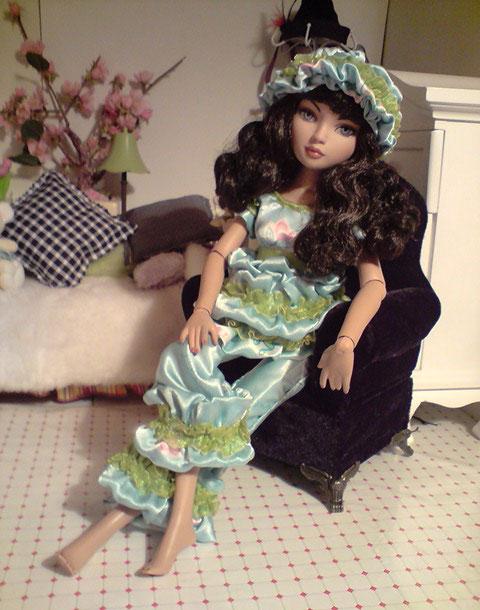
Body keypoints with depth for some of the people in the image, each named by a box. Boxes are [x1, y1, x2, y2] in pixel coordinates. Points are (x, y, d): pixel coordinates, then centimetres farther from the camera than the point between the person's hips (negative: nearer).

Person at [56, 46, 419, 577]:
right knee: (184, 360, -28)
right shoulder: (266, 193, 7)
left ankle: (134, 504, -17)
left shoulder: (356, 209, 1)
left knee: (226, 413, -26)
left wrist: (345, 344, -23)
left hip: (298, 339, -2)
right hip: (238, 316, 2)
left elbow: (373, 282, -6)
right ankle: (182, 511, -25)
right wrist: (202, 310, -13)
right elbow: (222, 251, 4)